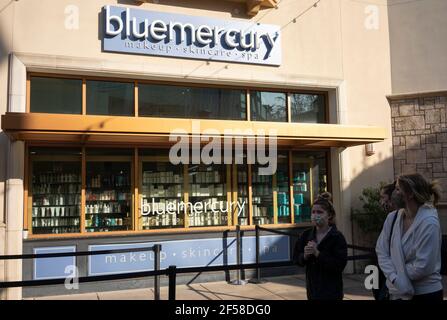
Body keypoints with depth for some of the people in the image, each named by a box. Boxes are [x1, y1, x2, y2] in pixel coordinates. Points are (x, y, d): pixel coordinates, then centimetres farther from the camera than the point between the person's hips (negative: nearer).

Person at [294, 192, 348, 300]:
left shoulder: (337, 237, -11)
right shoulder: (306, 235, 2)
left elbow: (340, 265, -19)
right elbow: (297, 258, 6)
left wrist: (317, 253, -24)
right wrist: (305, 256, -15)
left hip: (331, 291, -5)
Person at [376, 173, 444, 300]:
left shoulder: (429, 222, -18)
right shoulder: (392, 218, -2)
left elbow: (423, 266, -20)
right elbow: (381, 250, -3)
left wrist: (396, 275, -9)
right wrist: (395, 278, -16)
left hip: (426, 293, -5)